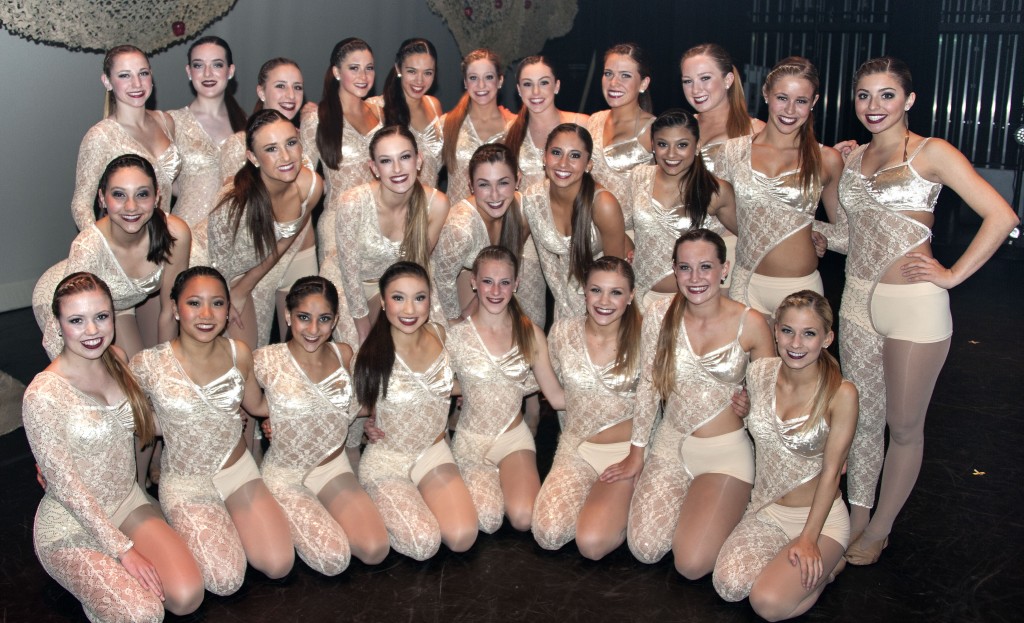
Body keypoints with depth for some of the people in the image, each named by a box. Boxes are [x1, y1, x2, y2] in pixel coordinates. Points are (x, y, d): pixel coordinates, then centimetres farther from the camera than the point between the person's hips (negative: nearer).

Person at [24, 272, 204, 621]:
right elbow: (66, 486, -17)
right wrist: (123, 549, -17)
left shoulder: (117, 360, -1)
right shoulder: (43, 395, -20)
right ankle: (88, 574, 7)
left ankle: (115, 574, 12)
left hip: (127, 502, 6)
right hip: (72, 524, -5)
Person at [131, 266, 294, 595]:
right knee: (226, 580, -19)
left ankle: (228, 522, 18)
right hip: (185, 482, -3)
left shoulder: (238, 352, -7)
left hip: (239, 469, 3)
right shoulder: (148, 364, -17)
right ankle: (188, 526, 13)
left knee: (279, 565, -12)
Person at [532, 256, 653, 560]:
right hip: (576, 447, 3)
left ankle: (621, 503, 11)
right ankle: (597, 499, 12)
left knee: (592, 543, -22)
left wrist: (636, 456, -13)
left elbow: (647, 399, -11)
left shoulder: (643, 335, -11)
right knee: (548, 533, -19)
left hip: (625, 450, -3)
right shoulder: (562, 332, -2)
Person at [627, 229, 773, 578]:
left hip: (726, 450, -3)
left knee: (692, 565, -15)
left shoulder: (750, 324, -10)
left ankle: (725, 506, 17)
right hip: (670, 444, 3)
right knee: (645, 549, -10)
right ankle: (691, 502, 20)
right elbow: (648, 388, 5)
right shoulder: (659, 317, -4)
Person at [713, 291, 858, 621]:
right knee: (729, 586, -20)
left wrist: (808, 539, -18)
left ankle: (828, 561, 8)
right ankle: (783, 563, 11)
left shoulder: (840, 393, -17)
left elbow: (831, 471, -15)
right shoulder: (759, 373, -4)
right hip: (764, 510, 4)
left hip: (820, 516, -4)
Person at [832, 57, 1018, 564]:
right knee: (862, 418, 14)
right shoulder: (851, 158, 10)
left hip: (913, 306, -5)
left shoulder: (931, 153, -7)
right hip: (857, 300, 6)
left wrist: (952, 275, -13)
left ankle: (879, 531, 22)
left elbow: (1001, 216, -13)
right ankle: (856, 517, 28)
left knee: (903, 426, 7)